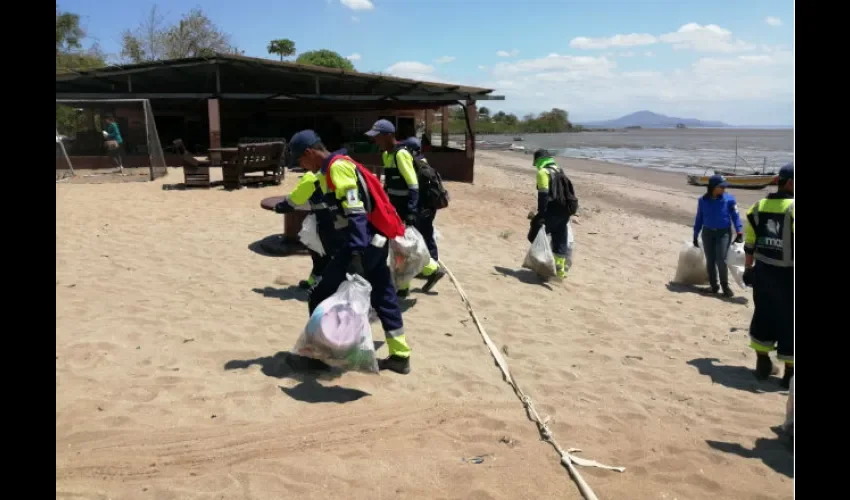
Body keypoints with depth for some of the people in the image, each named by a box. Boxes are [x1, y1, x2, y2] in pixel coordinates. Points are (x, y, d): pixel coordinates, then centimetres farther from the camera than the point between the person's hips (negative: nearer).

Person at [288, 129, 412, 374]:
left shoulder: (337, 167, -13)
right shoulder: (335, 166, 18)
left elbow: (355, 213, -23)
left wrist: (355, 254, -30)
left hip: (363, 243, -10)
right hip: (376, 240, 10)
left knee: (320, 298, -1)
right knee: (384, 298, 14)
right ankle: (400, 356, 21)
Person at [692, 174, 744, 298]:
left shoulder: (729, 199, -6)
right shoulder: (703, 200, 0)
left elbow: (735, 215, -3)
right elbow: (699, 218, 9)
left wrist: (739, 232, -12)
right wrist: (695, 235, 11)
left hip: (723, 233, -2)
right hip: (707, 233, 3)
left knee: (721, 260, -11)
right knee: (710, 261, 6)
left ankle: (725, 286, 5)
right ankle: (714, 285, 18)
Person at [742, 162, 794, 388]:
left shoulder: (758, 207, 3)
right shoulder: (791, 208, -17)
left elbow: (750, 244, 9)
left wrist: (748, 268, 19)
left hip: (762, 272, 6)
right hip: (786, 275, -6)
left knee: (763, 317, 18)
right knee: (788, 322, 5)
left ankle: (763, 364, 27)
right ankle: (789, 371, 13)